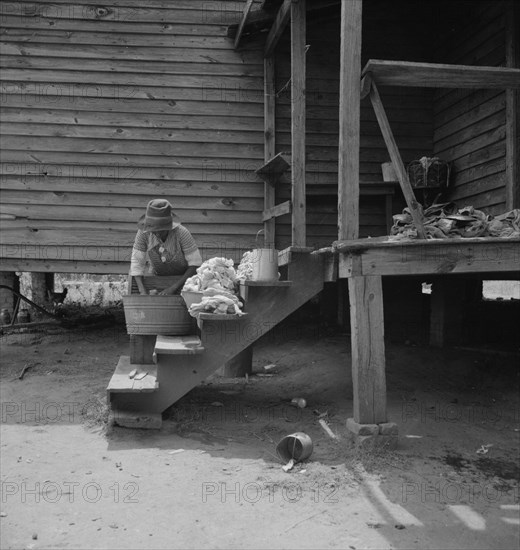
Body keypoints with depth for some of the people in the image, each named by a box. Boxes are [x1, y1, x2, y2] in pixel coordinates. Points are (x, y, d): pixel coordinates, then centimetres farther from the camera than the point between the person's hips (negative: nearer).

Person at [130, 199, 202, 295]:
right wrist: (143, 291, -28)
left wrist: (173, 287, -29)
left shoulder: (182, 233, -30)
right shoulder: (143, 232, -23)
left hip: (184, 277, -2)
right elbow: (136, 262, -17)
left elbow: (196, 264, -24)